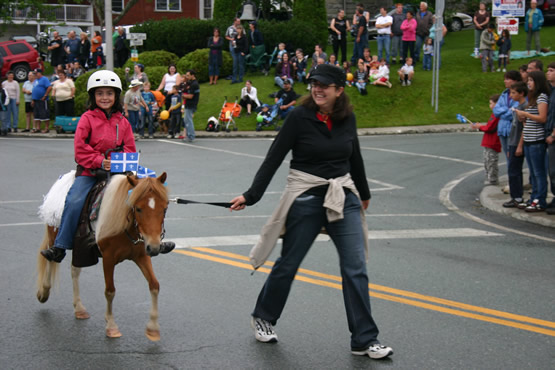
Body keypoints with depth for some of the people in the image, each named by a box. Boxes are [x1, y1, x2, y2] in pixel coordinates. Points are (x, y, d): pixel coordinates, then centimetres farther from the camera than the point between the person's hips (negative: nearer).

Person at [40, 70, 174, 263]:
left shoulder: (122, 122, 11)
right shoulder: (87, 118, 0)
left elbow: (130, 149, 12)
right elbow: (80, 149, -7)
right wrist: (100, 162, -19)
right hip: (89, 172, -3)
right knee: (74, 202, -24)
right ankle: (59, 247, -15)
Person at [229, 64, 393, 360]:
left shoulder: (347, 118, 2)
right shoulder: (300, 116, -10)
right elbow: (274, 158, -10)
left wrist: (364, 193, 29)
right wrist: (251, 196, -13)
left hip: (343, 197, 4)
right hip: (306, 199, -3)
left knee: (356, 268, -2)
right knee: (288, 264, 8)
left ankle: (364, 340, 4)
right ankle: (263, 318, 33)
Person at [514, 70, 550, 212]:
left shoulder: (542, 97, -10)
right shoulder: (532, 97, 19)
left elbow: (542, 118, -18)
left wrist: (525, 114, -13)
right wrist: (523, 117, 7)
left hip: (537, 141, -10)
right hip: (528, 141, 10)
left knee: (539, 172, -5)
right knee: (533, 172, 13)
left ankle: (540, 202, -3)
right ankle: (534, 199, 19)